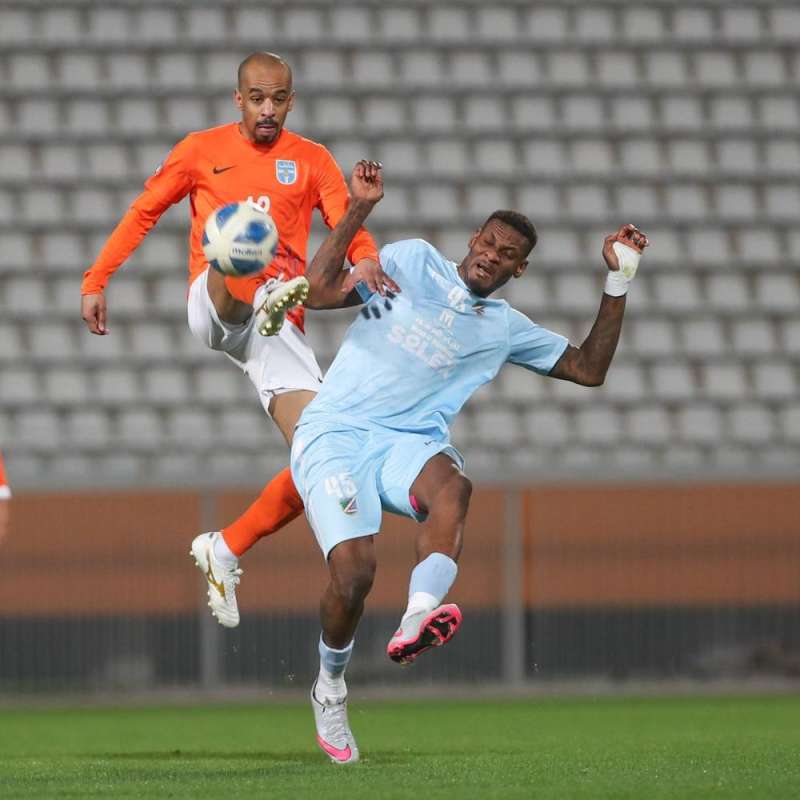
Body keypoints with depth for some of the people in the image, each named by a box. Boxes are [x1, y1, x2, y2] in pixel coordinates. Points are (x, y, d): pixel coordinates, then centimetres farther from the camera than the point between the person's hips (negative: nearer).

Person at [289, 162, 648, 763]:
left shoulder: (505, 329, 18)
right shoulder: (414, 262, 10)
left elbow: (589, 369, 21)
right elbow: (322, 291, 2)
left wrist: (620, 280, 15)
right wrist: (358, 212, -5)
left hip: (406, 443, 2)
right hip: (335, 434, -2)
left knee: (451, 484, -37)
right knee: (354, 570, -24)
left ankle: (416, 621, -59)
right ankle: (330, 689, 5)